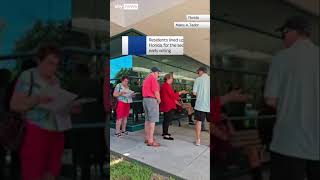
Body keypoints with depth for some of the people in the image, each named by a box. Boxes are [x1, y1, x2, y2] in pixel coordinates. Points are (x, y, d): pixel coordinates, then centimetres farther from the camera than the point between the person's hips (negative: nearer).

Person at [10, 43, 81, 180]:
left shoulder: (55, 80, 13)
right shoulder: (28, 76, -3)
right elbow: (14, 104, -7)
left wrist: (70, 108, -2)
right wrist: (37, 99, -23)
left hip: (56, 134, 5)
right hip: (35, 132, -5)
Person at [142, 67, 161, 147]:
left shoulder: (146, 79, 19)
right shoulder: (153, 78, -10)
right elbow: (156, 91, -17)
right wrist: (159, 99, -3)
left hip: (145, 99, 10)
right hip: (152, 100, -10)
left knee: (147, 119, 13)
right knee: (152, 120, -8)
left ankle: (147, 138, 19)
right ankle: (150, 141, -8)